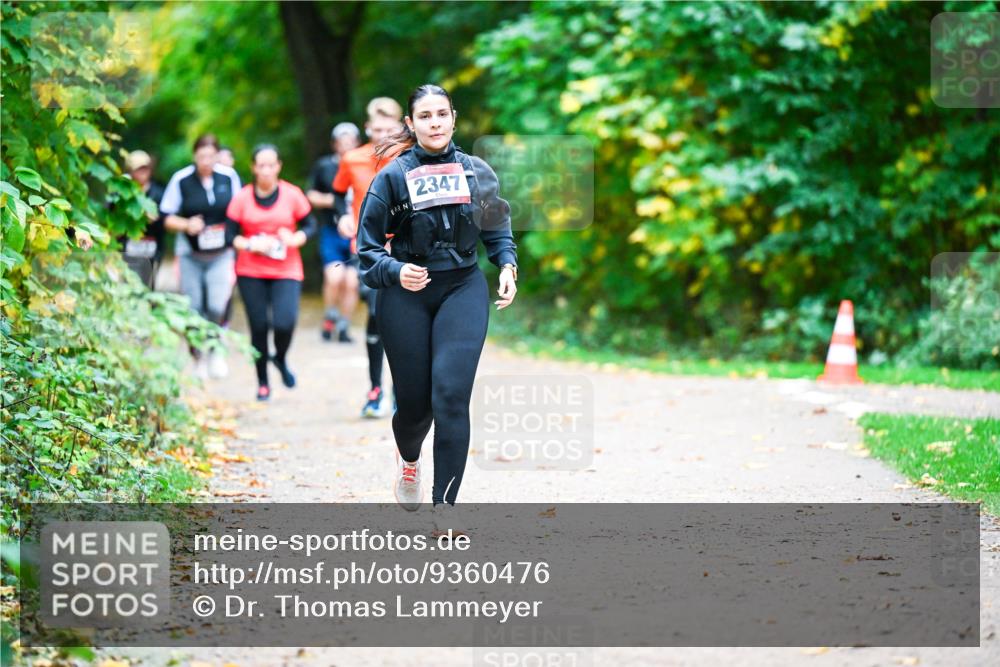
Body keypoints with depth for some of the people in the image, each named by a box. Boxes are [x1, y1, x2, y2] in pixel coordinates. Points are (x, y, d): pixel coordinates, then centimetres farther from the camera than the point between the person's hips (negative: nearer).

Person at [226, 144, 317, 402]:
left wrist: (295, 239, -14)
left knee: (284, 323, -18)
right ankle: (262, 383, 17)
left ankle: (280, 359, 17)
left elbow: (310, 225, 5)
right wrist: (249, 245, -17)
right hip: (251, 273, 1)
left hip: (286, 271, -1)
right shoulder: (242, 198, -1)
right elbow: (231, 235, 0)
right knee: (259, 327, 1)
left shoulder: (292, 195, -1)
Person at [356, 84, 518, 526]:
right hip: (406, 296, -1)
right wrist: (396, 272, -19)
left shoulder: (476, 172, 5)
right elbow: (368, 245, -1)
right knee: (414, 399, 4)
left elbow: (497, 229, 16)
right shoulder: (393, 176, -2)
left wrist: (507, 266, -2)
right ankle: (408, 459, 42)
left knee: (451, 394, -14)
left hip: (463, 290, 1)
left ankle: (444, 505, -10)